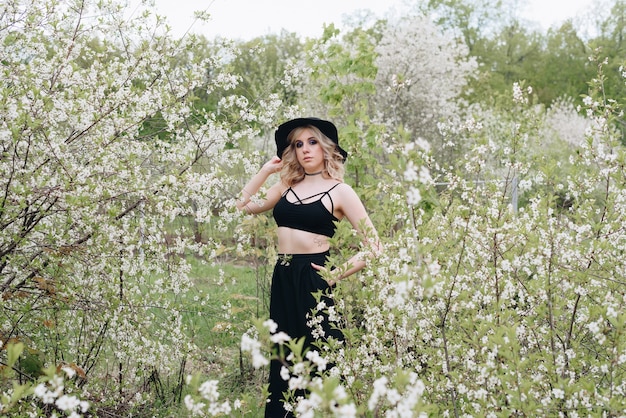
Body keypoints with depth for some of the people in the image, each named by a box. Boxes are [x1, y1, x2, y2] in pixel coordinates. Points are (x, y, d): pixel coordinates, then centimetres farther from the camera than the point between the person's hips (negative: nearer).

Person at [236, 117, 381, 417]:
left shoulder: (339, 192, -5)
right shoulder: (287, 185, 11)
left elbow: (373, 246, -8)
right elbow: (245, 205, 14)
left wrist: (336, 274, -13)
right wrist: (266, 170, 9)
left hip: (313, 280, -5)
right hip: (282, 280, 6)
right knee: (283, 361, 13)